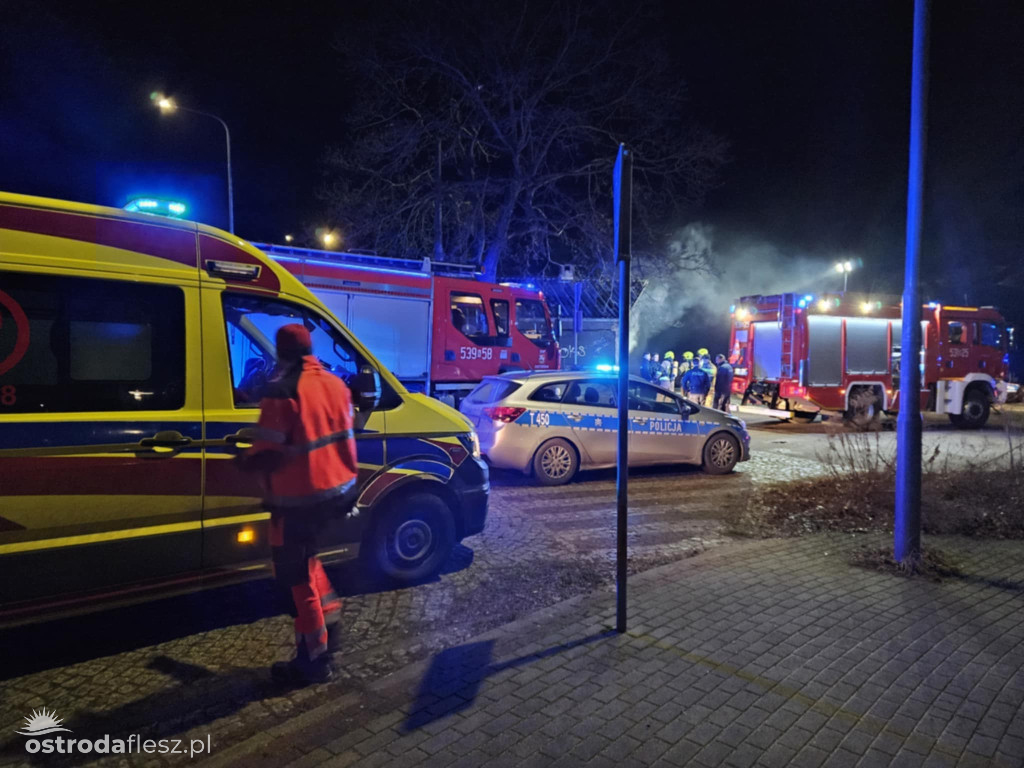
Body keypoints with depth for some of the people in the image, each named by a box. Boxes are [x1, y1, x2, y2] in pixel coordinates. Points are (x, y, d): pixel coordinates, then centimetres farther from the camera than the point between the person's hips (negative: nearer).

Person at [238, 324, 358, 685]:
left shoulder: (282, 391, -18)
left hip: (300, 497, -8)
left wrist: (245, 461, -1)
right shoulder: (336, 384, 5)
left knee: (297, 576, 7)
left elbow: (270, 454, -20)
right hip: (339, 489, 8)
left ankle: (314, 659, 17)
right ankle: (329, 616, 36)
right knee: (304, 559, 30)